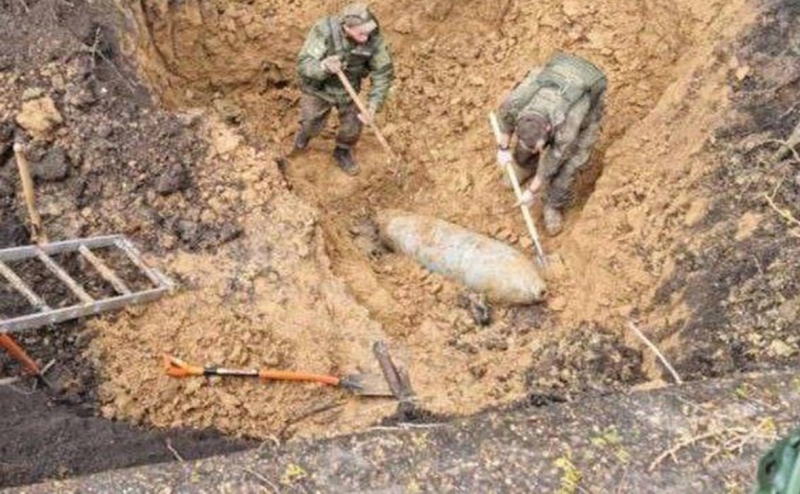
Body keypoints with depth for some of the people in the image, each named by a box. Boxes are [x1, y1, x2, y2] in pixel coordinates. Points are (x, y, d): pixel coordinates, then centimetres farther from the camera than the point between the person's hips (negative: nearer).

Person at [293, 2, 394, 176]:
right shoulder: (324, 31, -38)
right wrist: (324, 66, -59)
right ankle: (305, 133, 55)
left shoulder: (373, 37, -30)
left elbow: (384, 72, -20)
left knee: (353, 125, 11)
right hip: (319, 87, -2)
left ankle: (342, 153, 45)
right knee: (313, 124, 16)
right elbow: (304, 65, -37)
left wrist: (373, 105, -29)